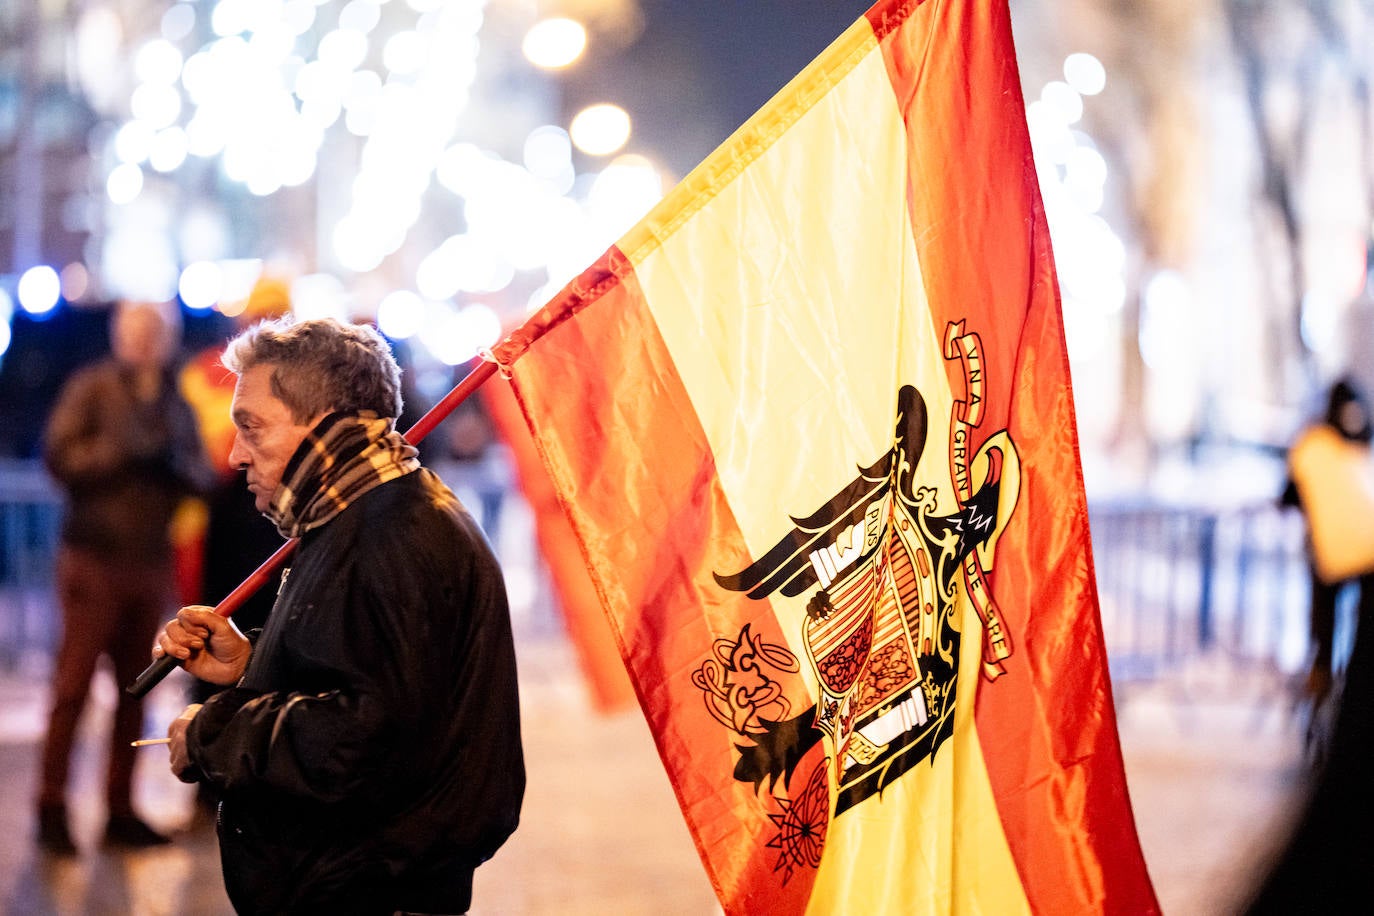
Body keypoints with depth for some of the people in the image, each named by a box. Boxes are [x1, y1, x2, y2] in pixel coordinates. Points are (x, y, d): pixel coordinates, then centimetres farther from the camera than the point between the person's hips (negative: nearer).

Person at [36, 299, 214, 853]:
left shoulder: (176, 404, 15)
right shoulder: (91, 388, 0)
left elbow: (201, 475, 11)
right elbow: (57, 454, -9)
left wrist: (176, 464, -9)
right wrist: (124, 454, -15)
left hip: (152, 562, 5)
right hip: (94, 557, -5)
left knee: (135, 691, 6)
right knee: (74, 685, -4)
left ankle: (121, 811, 12)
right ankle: (52, 807, 1)